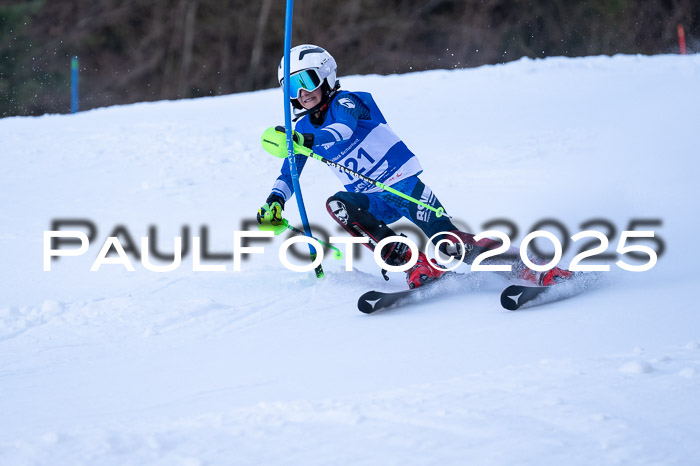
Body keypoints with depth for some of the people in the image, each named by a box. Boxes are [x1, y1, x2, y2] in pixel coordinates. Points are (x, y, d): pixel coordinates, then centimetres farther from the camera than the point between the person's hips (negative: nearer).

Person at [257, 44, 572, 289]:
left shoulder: (345, 102, -10)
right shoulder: (303, 129, 8)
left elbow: (344, 129, -31)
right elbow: (288, 175, 13)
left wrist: (308, 141, -49)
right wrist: (274, 202, -8)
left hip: (404, 185, -5)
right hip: (373, 201, 5)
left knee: (449, 244, -23)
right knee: (339, 204, -28)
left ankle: (543, 272, -20)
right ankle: (416, 265, -27)